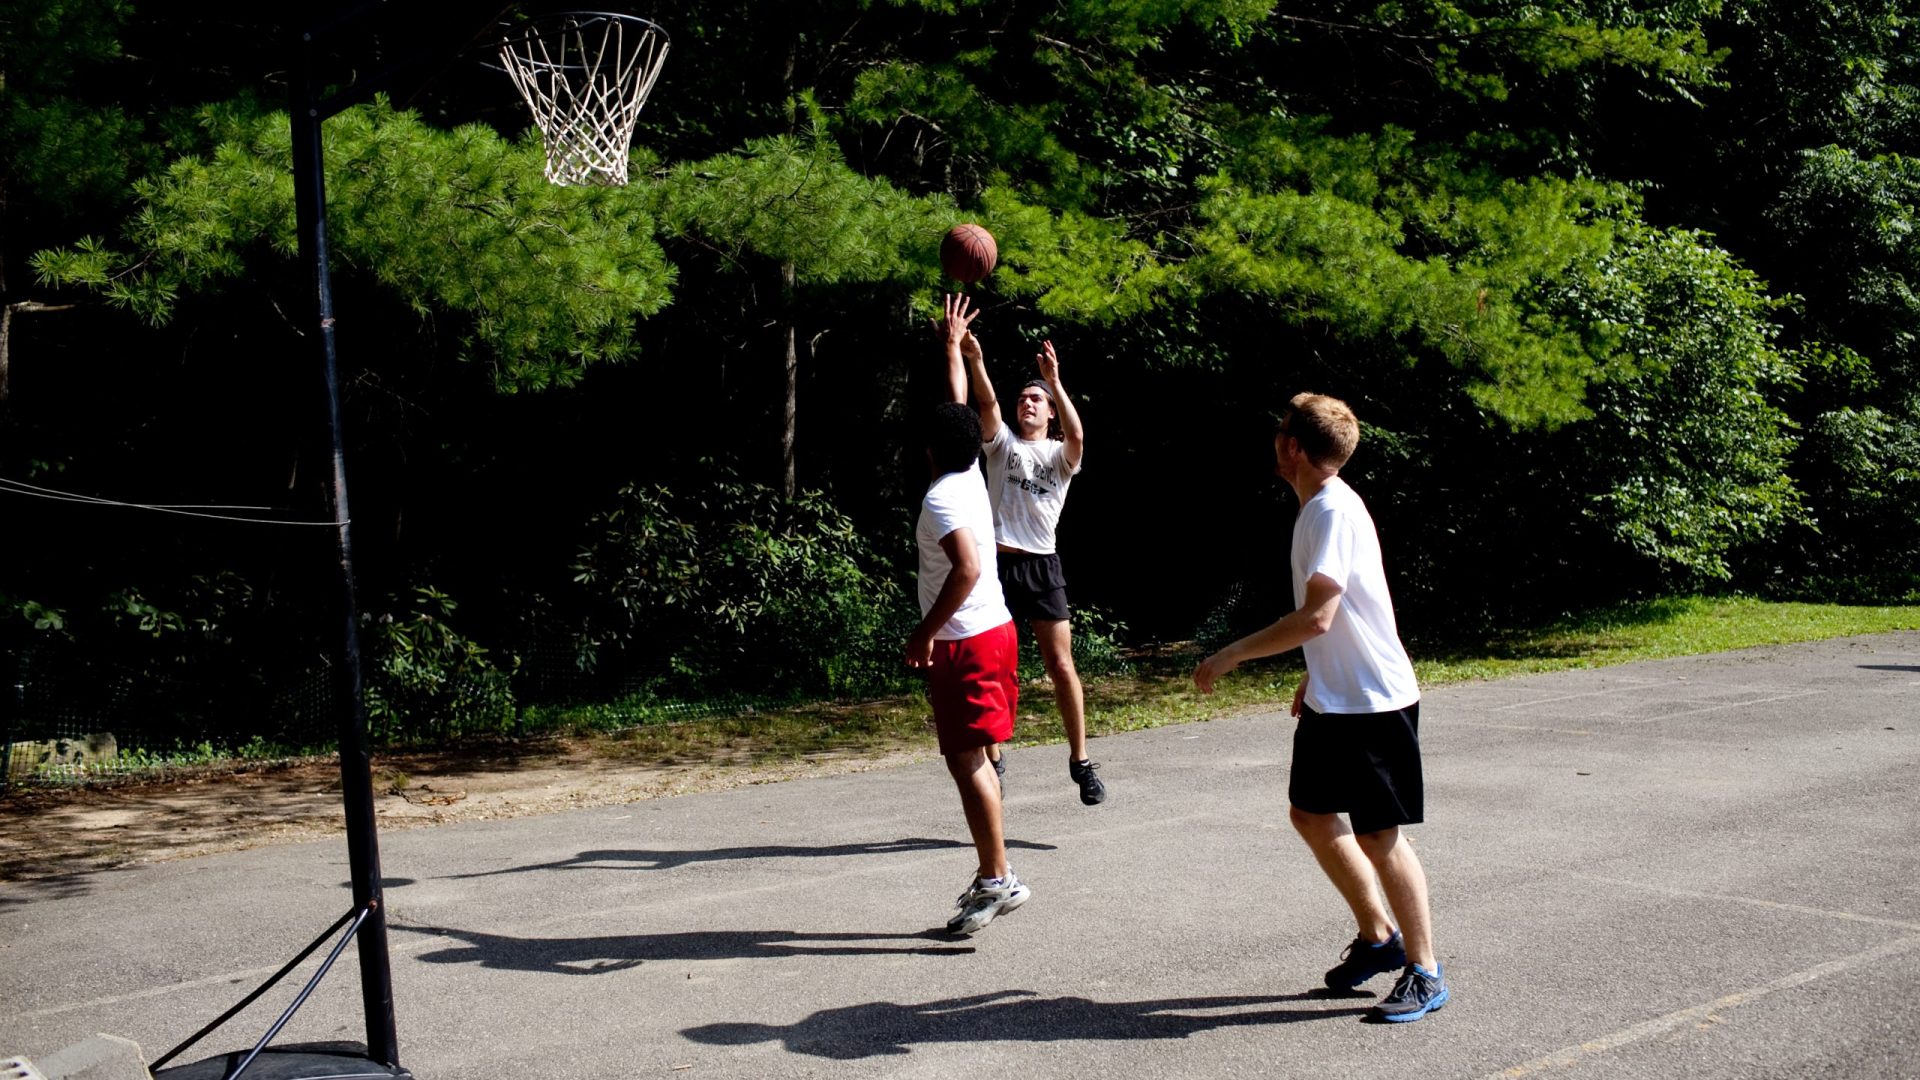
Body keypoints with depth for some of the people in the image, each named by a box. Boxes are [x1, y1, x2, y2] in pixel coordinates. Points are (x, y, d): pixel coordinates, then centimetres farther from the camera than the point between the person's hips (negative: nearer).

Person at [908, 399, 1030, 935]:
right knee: (972, 760, 14)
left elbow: (967, 568, -29)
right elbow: (963, 416, 27)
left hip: (964, 644, -9)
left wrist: (925, 631, -23)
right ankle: (991, 875, 19)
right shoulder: (971, 476, 9)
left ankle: (997, 879, -8)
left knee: (965, 761, -7)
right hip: (995, 630, 9)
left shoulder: (940, 499, -16)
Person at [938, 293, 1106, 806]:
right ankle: (993, 759, 12)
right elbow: (982, 400, -4)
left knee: (1060, 662, -4)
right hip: (997, 562, 1)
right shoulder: (1001, 443, 12)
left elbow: (1076, 434, -16)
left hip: (1041, 566, -1)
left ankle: (1081, 761, 4)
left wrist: (1054, 380, -26)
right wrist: (961, 351, -16)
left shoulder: (1060, 455, 8)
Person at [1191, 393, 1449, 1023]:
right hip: (1332, 699, 10)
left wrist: (1231, 656, -22)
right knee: (1312, 815, 15)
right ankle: (1378, 938, 29)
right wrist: (1314, 676, 25)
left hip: (1373, 703, -10)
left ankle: (1424, 971, 10)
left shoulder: (1334, 511, -20)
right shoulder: (1319, 508, 10)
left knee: (1377, 836, -3)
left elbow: (1315, 618, -28)